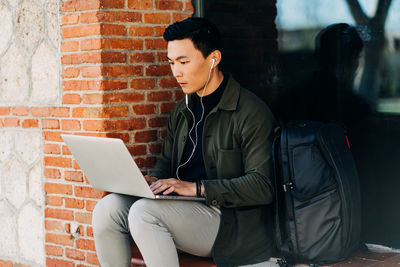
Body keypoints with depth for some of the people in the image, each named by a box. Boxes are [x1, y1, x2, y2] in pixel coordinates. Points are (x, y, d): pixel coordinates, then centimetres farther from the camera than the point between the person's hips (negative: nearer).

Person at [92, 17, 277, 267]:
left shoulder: (251, 113, -9)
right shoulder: (181, 112, 16)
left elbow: (263, 185, -16)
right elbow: (166, 163, 26)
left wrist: (197, 187, -21)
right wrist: (153, 181, 0)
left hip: (232, 222, -7)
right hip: (184, 211, 7)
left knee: (145, 212, -29)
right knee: (109, 207, -15)